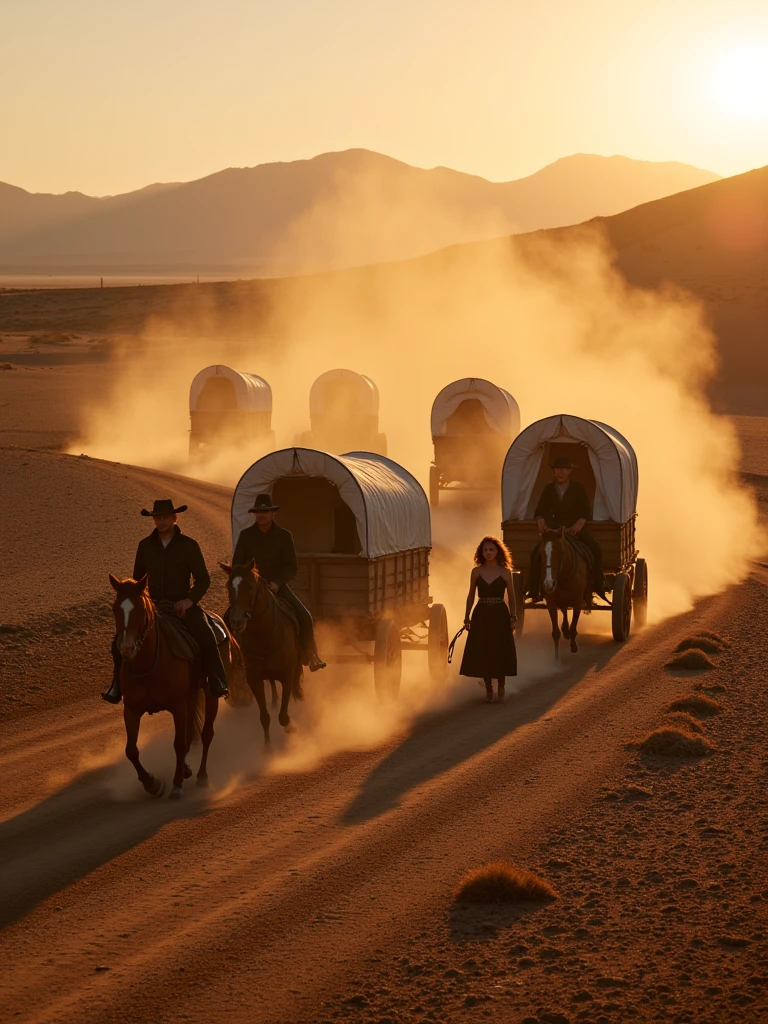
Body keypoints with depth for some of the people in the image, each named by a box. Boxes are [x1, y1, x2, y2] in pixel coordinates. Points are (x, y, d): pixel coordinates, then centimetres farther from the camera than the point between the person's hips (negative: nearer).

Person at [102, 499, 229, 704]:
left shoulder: (189, 545, -4)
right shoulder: (145, 545, 5)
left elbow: (203, 579, -1)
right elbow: (137, 578, 19)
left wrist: (190, 600, -18)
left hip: (182, 604, -3)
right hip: (153, 604, 3)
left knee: (205, 637, -31)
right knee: (120, 642, -14)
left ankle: (217, 683, -18)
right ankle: (118, 686, 2)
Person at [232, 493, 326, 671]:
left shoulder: (284, 536, 0)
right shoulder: (246, 535, 2)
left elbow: (292, 567, -1)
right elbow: (236, 565, 6)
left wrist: (277, 583, -17)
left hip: (278, 586, 0)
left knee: (304, 616, -18)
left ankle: (310, 655, -1)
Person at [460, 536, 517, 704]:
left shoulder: (505, 572, -1)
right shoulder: (476, 572, 3)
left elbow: (511, 597, 3)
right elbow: (471, 596, 8)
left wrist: (513, 617, -3)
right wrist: (467, 617, 5)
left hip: (499, 615, -1)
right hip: (481, 615, 1)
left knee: (500, 653, 1)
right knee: (482, 653, 3)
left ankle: (500, 690, 15)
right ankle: (488, 690, 16)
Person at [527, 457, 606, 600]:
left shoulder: (579, 488, 4)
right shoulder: (548, 489, 9)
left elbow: (586, 512, -2)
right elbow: (539, 512, 9)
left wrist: (577, 526, -20)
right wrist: (542, 524, -13)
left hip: (575, 529, -1)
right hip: (553, 529, 1)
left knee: (596, 550, -27)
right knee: (535, 554, -24)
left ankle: (599, 587, -19)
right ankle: (534, 591, -15)